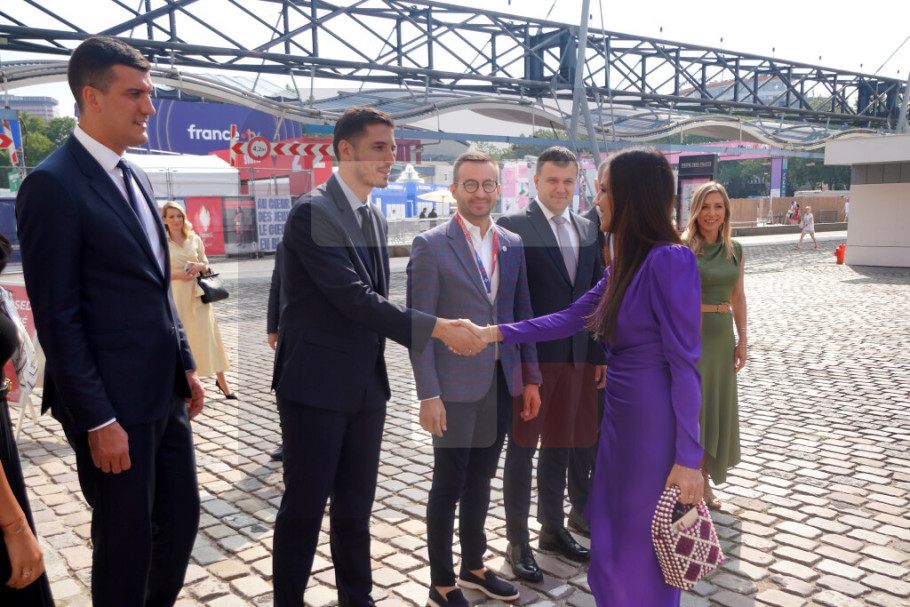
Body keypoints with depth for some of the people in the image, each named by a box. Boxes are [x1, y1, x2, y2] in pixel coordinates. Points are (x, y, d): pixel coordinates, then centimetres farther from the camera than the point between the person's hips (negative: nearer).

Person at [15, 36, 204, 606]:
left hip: (166, 392, 8)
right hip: (114, 405, -8)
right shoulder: (53, 184, -14)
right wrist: (97, 420, -17)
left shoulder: (133, 177, 12)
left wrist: (186, 365, 13)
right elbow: (57, 317, -16)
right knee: (126, 540, 8)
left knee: (181, 518, 18)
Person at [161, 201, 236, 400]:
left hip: (198, 294, 2)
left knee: (208, 335, 1)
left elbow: (207, 267, 14)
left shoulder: (195, 239, 8)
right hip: (177, 296, -2)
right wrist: (178, 275, -15)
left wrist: (201, 267, -8)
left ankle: (221, 379, 6)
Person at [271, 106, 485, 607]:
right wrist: (438, 328, -23)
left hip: (365, 386, 7)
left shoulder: (375, 218, 12)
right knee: (304, 508, 5)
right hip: (316, 384, -7)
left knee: (356, 506, 16)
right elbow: (354, 298, -23)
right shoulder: (313, 212, -15)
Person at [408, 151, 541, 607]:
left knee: (480, 482, 18)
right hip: (455, 386, -5)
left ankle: (473, 567, 36)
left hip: (502, 383, 5)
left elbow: (523, 314, 12)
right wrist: (428, 394, -14)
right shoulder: (431, 245, -8)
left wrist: (531, 379, 9)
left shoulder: (512, 245, 8)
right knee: (448, 487, 6)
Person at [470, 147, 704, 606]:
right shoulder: (622, 265, 9)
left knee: (644, 558, 8)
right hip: (619, 418, 8)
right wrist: (494, 333, 11)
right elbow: (568, 320, 16)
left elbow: (685, 365, -20)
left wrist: (688, 459, -19)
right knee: (611, 550, 20)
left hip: (654, 425, -8)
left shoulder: (670, 260, -18)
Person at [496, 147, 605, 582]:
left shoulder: (587, 230, 11)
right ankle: (517, 542, 19)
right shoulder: (513, 226, -9)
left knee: (561, 445, 17)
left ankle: (553, 529, 34)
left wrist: (599, 353, 11)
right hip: (531, 356, -6)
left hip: (577, 357, 6)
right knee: (522, 449, 6)